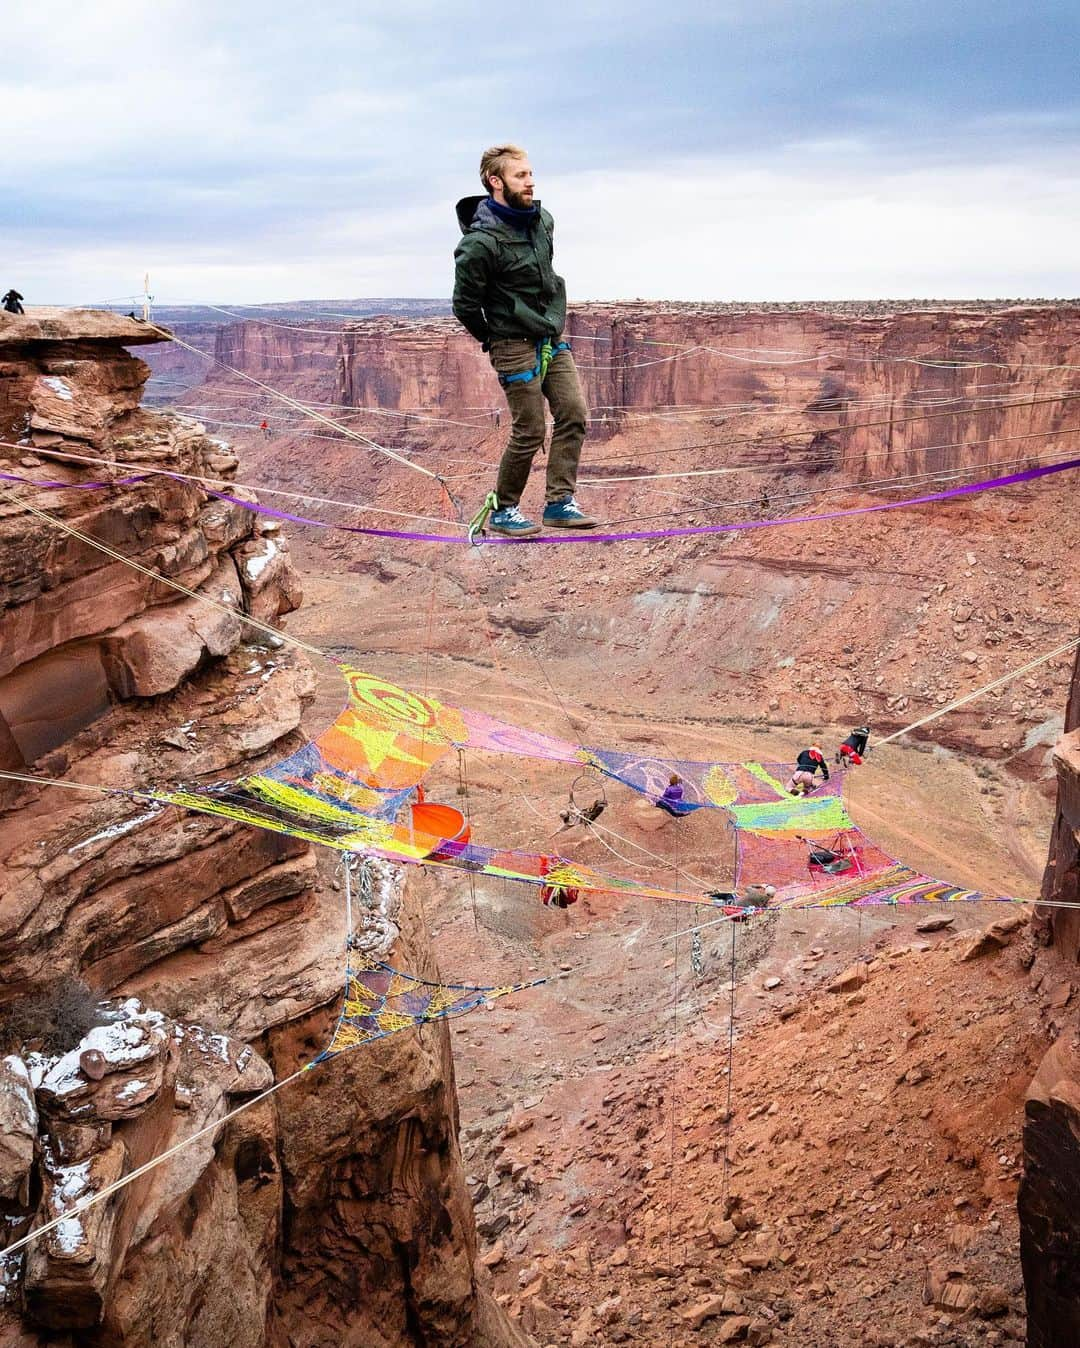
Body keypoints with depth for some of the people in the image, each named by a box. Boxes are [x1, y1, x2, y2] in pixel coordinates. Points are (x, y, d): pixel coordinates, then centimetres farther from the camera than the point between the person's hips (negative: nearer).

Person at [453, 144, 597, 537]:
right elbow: (464, 304, -12)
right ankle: (502, 511, 12)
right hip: (516, 347, -7)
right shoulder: (481, 242, -19)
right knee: (530, 432, -5)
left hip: (553, 340, 8)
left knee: (573, 414, -1)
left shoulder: (543, 220, 6)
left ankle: (560, 503, 5)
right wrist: (495, 341, 1)